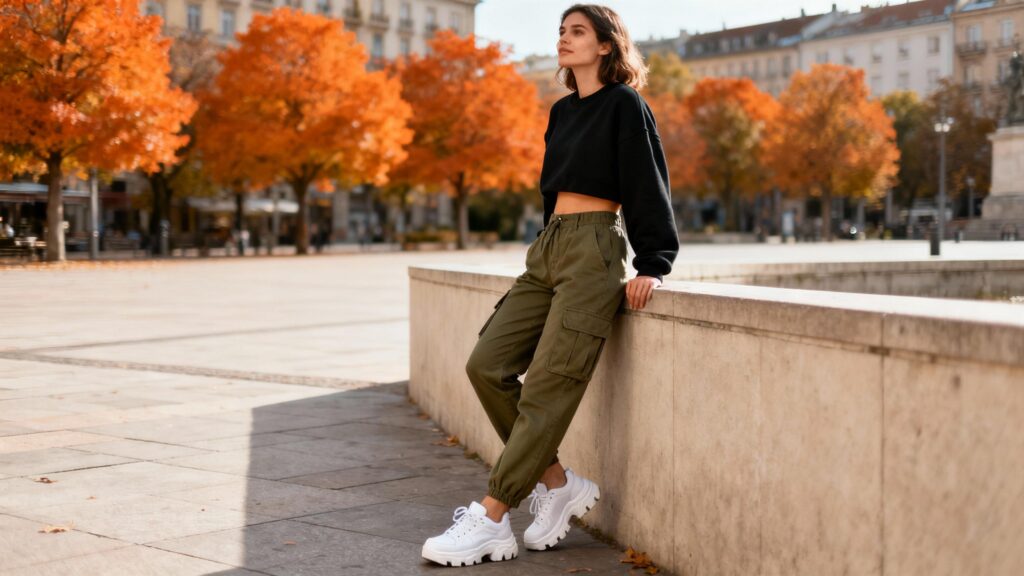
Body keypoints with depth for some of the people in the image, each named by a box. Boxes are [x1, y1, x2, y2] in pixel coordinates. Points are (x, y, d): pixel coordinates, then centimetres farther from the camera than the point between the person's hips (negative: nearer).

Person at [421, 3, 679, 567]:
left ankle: (491, 521, -10)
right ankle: (557, 483, 6)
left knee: (548, 388, -11)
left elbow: (648, 185, -7)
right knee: (487, 365, -3)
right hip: (548, 248, 8)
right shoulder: (563, 112, 20)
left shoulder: (624, 104, -2)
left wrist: (651, 265, -14)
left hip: (593, 250, -8)